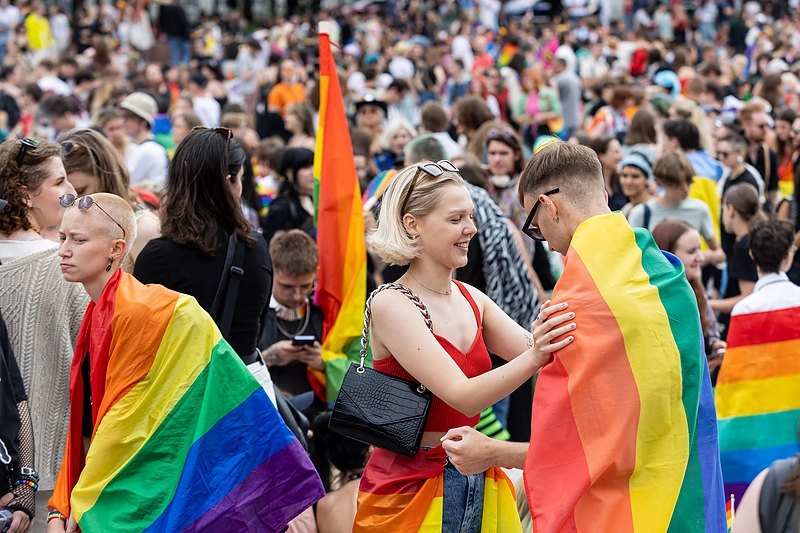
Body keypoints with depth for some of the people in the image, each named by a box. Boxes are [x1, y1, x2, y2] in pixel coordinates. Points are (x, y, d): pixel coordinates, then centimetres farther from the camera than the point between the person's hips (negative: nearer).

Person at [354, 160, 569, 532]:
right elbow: (463, 397, -25)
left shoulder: (472, 299, 8)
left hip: (474, 484, 6)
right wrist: (534, 357, -40)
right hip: (410, 484, -6)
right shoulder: (391, 305, -15)